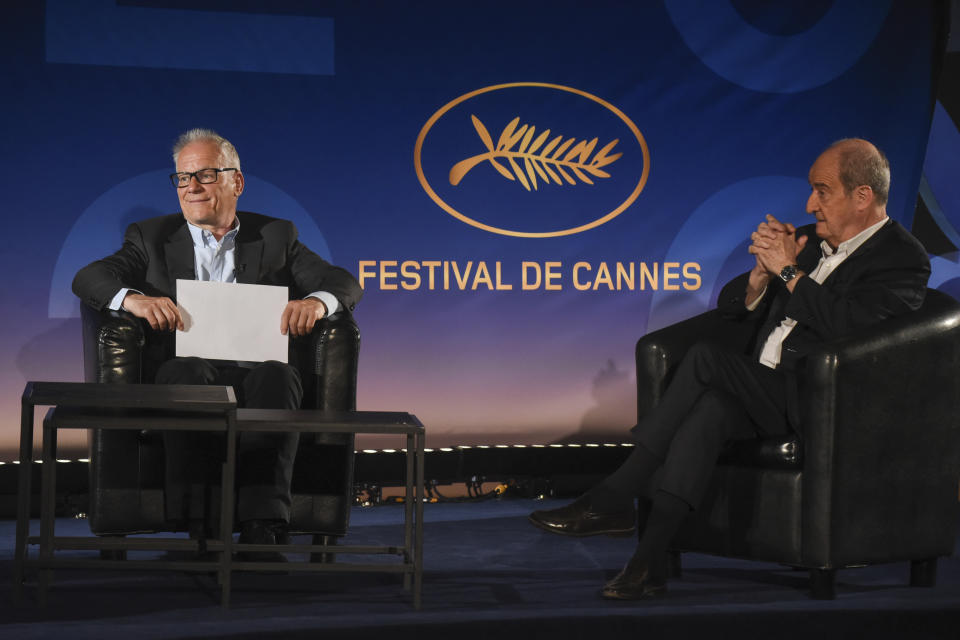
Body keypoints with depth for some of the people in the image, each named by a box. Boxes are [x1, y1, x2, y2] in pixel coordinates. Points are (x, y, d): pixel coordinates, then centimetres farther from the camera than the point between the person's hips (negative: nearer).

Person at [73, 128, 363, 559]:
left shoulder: (276, 237, 21)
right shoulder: (152, 238, 21)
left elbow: (345, 283, 10)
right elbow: (88, 278, 4)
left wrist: (316, 302, -16)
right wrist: (134, 299, -20)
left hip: (257, 371, 0)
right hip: (190, 374, 0)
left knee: (277, 376, -34)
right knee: (184, 372, -35)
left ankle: (261, 528, -43)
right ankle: (198, 528, -40)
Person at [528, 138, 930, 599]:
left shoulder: (904, 259, -1)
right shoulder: (809, 238, 21)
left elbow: (847, 327, -20)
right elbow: (732, 309, 20)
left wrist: (790, 271, -10)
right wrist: (763, 272, -1)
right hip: (765, 393, 6)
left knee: (705, 358, -27)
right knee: (709, 409, -28)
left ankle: (615, 497, -24)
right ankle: (649, 564, -36)